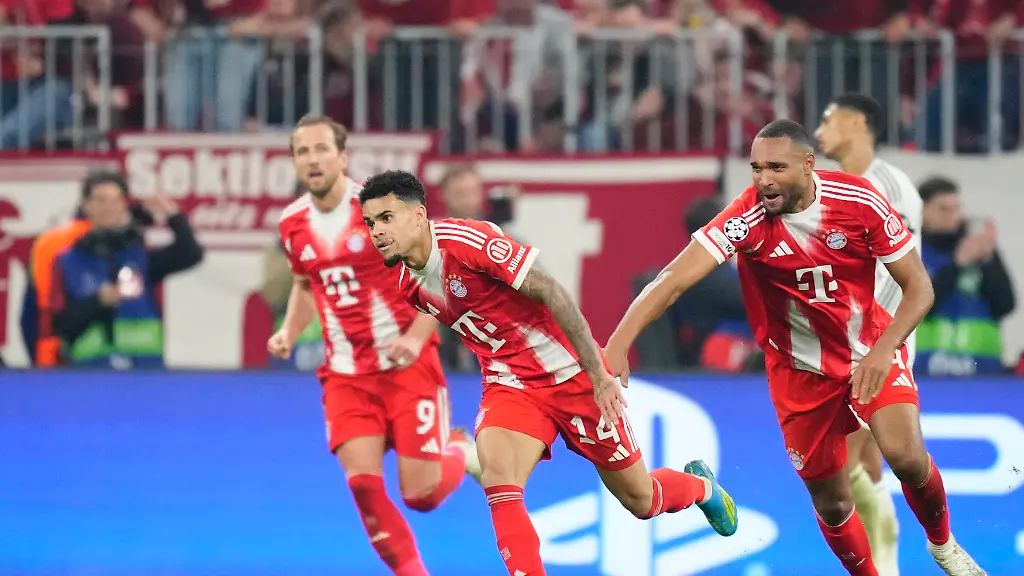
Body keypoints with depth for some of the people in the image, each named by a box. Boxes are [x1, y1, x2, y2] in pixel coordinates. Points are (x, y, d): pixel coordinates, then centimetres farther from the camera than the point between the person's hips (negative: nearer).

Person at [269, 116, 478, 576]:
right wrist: (289, 333, 5)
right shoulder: (293, 224, 3)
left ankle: (461, 451, 29)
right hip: (346, 373, 4)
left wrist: (416, 337, -21)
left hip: (407, 365, -4)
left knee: (421, 494, -5)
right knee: (363, 483, -14)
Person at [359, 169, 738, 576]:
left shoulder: (467, 241, -24)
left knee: (640, 501, 10)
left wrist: (598, 374, -23)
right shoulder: (408, 284, -2)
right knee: (497, 481, -27)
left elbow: (550, 291, -22)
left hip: (570, 373, -5)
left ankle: (700, 486, 44)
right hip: (508, 386, 5)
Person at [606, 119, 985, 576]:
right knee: (831, 504, 3)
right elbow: (675, 279, -33)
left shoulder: (859, 202, -19)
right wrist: (617, 346, -46)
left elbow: (918, 287, -11)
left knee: (905, 455, -21)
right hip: (800, 367, 0)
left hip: (871, 348, 0)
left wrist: (883, 349, -27)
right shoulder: (748, 218, -23)